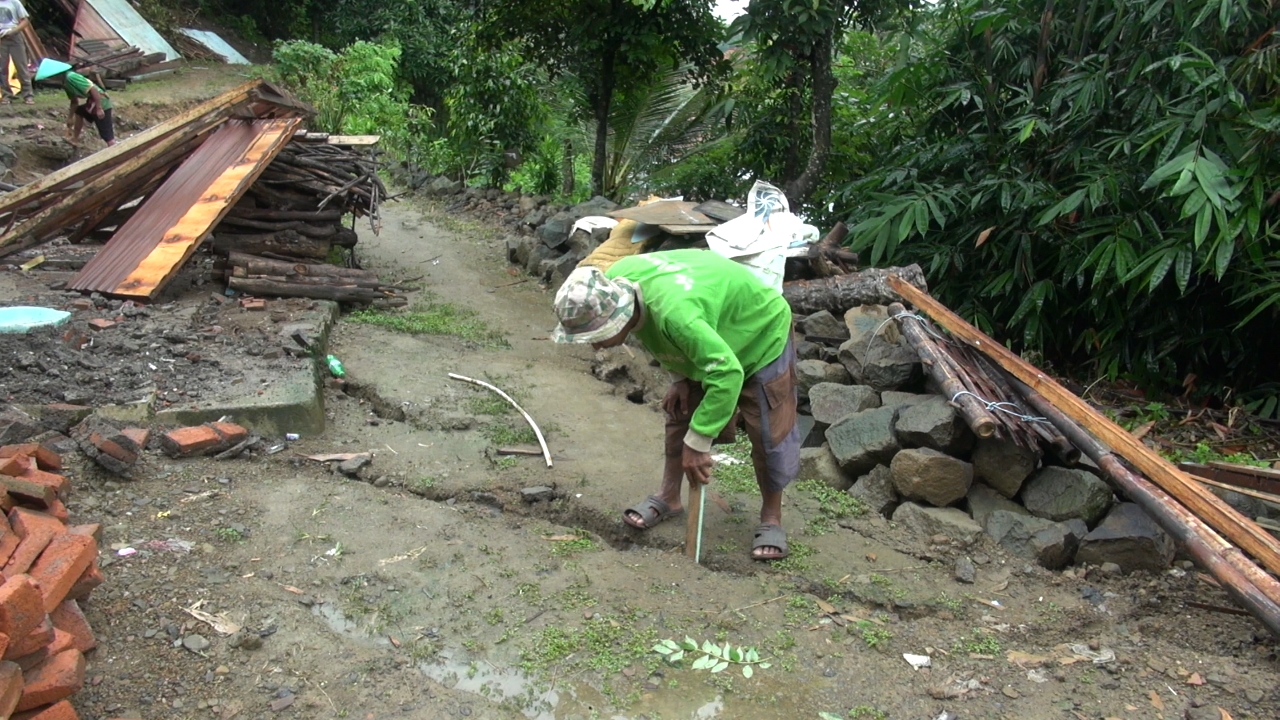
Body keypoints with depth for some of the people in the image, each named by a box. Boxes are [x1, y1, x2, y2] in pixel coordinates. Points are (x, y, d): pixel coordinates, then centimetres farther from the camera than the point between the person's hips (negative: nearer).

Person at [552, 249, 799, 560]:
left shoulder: (674, 312, -47)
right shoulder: (612, 284, -22)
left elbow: (726, 374, -44)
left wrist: (698, 443, -36)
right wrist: (679, 377, -6)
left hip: (762, 332, -7)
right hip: (708, 335, 7)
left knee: (768, 433, -4)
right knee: (679, 412, 8)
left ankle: (771, 519, 13)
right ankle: (668, 498, 24)